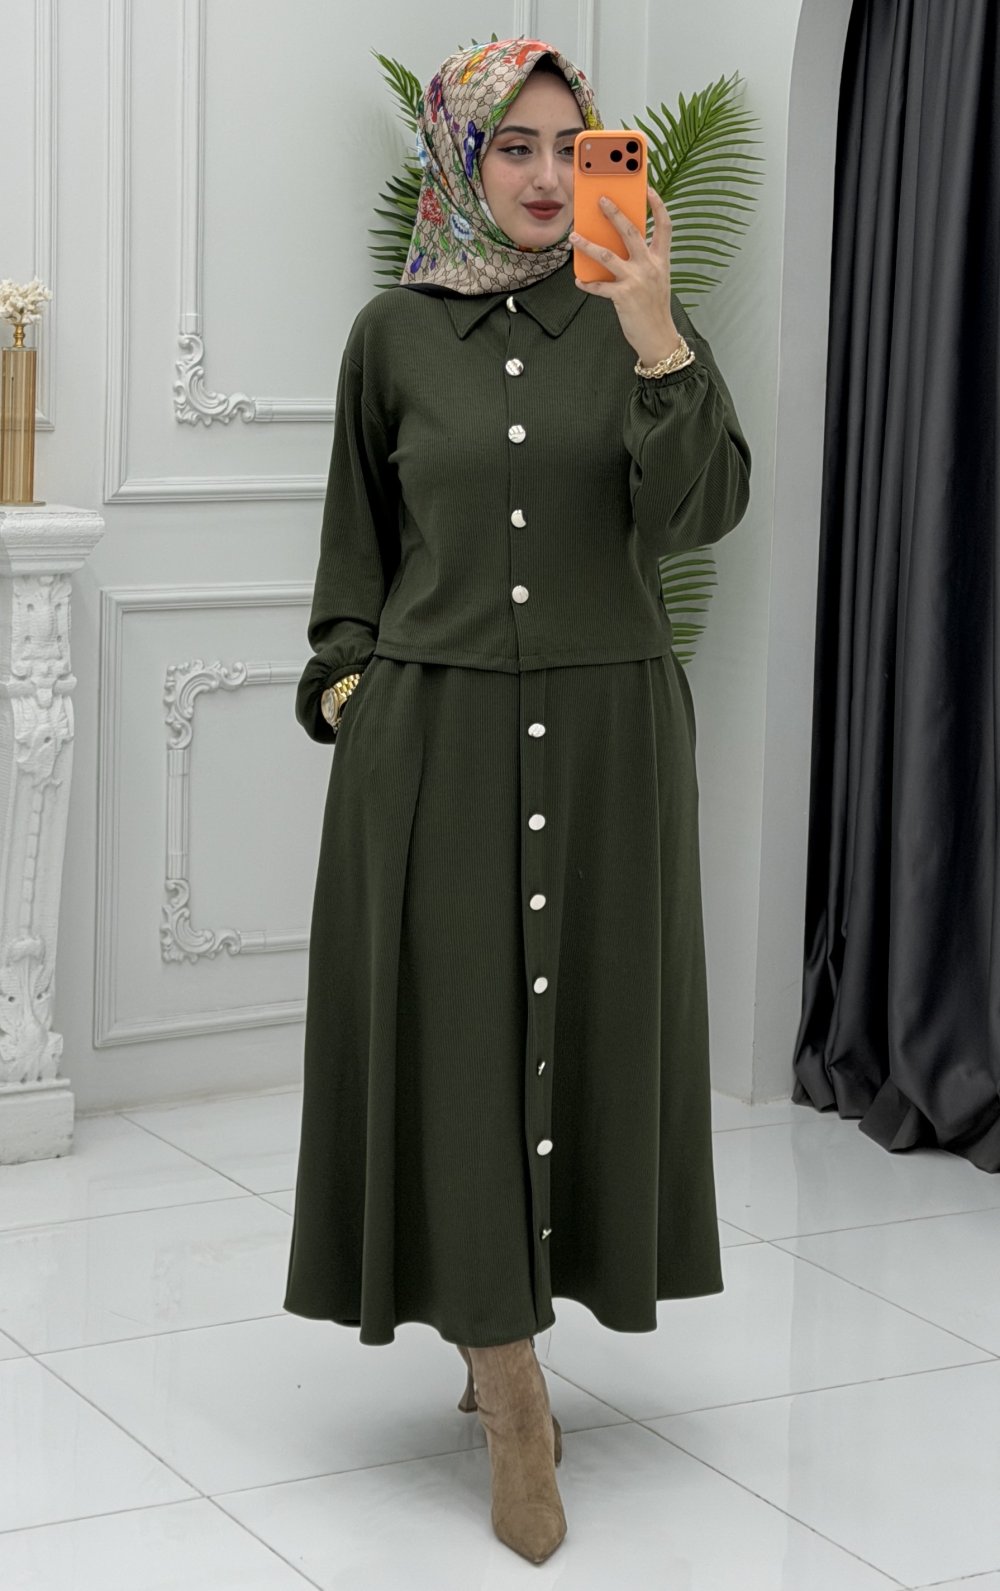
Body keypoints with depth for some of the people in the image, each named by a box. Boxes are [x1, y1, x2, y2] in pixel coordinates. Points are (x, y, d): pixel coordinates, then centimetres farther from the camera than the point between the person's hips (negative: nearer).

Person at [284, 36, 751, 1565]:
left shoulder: (641, 322, 1)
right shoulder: (394, 334, 3)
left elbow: (699, 510, -14)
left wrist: (655, 333, -26)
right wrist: (345, 677, 1)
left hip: (607, 727, 1)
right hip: (434, 734, -1)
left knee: (584, 1021, 8)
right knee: (457, 1033, -3)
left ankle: (509, 1328, 27)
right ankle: (514, 1400, 3)